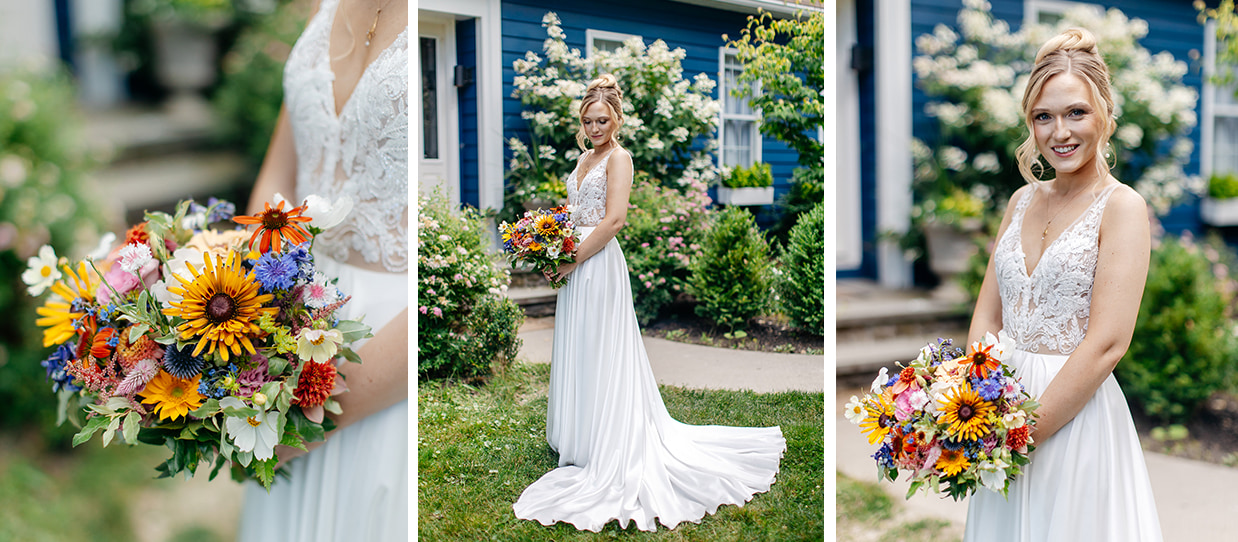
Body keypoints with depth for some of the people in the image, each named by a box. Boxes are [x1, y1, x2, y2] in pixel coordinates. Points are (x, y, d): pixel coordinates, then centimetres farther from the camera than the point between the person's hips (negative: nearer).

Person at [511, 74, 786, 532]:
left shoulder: (618, 157, -9)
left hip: (599, 263, -9)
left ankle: (607, 450, 9)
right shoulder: (585, 157, 17)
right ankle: (583, 438, 27)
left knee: (600, 353, -2)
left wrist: (570, 262, -19)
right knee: (577, 352, 14)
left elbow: (614, 219, -20)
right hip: (577, 265, 9)